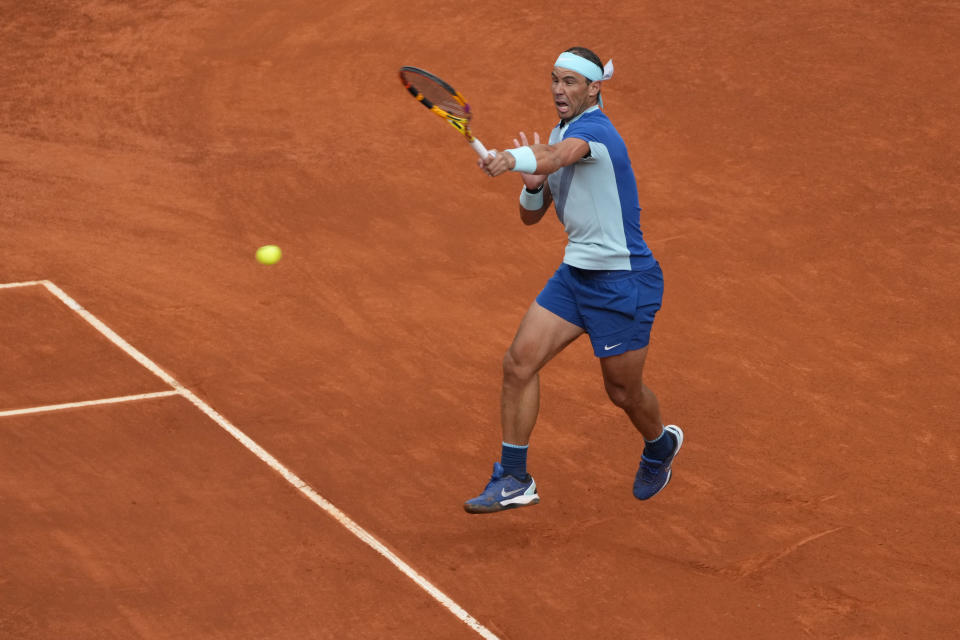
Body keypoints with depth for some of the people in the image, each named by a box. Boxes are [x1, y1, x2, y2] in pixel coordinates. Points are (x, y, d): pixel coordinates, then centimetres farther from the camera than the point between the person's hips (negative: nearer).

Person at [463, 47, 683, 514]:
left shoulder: (594, 130, -19)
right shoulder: (558, 135, 9)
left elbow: (560, 156, -44)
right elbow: (531, 215, 13)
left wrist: (513, 158, -64)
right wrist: (532, 182, -9)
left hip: (623, 282, -8)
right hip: (575, 274, 8)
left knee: (623, 392, 9)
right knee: (519, 362, -6)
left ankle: (659, 446, 42)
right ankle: (514, 480, 1)